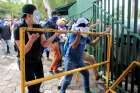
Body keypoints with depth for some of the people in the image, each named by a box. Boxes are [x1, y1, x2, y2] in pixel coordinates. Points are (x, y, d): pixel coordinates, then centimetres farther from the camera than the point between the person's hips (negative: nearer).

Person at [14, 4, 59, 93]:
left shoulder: (38, 27, -6)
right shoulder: (19, 30, -22)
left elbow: (44, 44, -10)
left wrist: (55, 35, -23)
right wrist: (31, 40, -41)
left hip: (37, 60, 6)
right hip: (26, 62, -6)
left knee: (40, 78, 26)